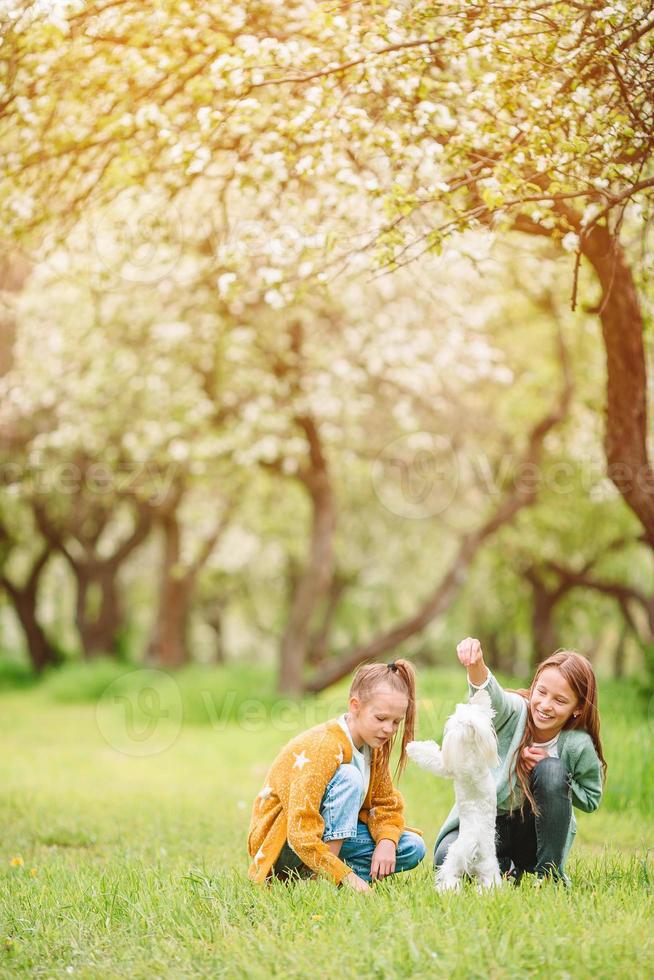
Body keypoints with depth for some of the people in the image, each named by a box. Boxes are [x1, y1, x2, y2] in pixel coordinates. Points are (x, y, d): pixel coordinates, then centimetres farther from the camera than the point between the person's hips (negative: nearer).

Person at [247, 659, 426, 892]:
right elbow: (301, 835, -33)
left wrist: (386, 841, -16)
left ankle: (314, 873, -9)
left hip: (329, 835, 9)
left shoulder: (374, 746, 0)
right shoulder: (321, 748, -27)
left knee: (413, 848, -7)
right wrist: (347, 876, -36)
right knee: (348, 777, -30)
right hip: (282, 842, -8)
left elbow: (388, 804, 6)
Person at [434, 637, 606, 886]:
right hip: (486, 820, -1)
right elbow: (490, 696, -41)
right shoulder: (515, 712, -17)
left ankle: (550, 872, -16)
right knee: (447, 859, -32)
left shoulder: (579, 745, -14)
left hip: (536, 829, 1)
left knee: (552, 770, -29)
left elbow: (591, 800, -1)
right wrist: (477, 667, -66)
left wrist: (548, 768, -18)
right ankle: (505, 868, 1)